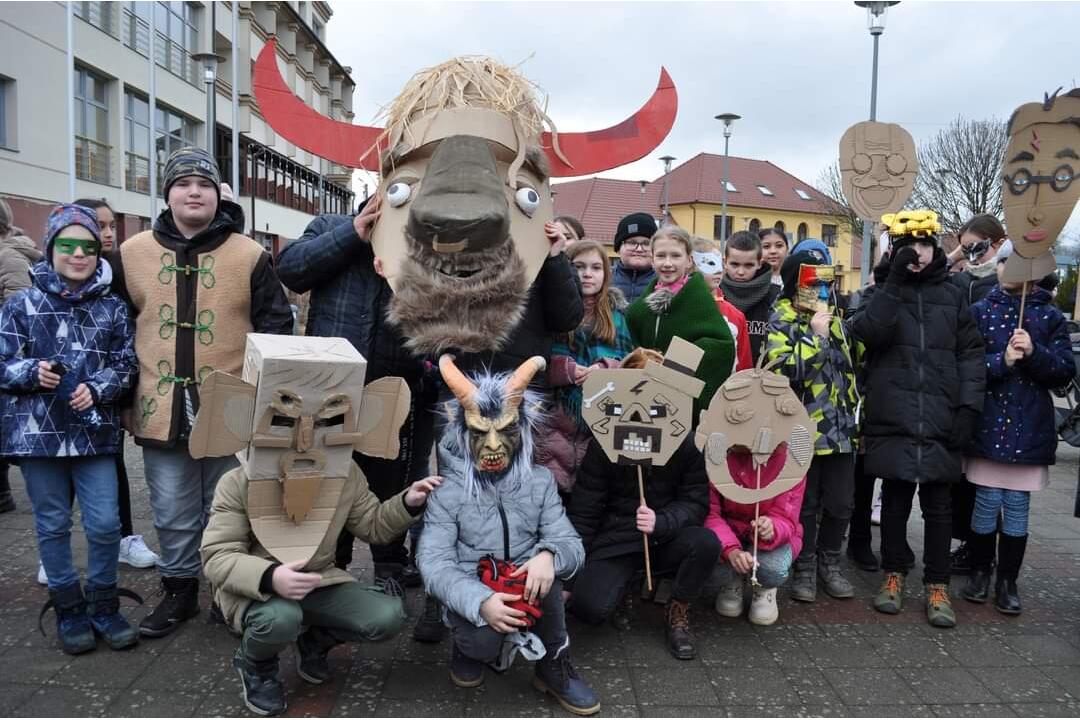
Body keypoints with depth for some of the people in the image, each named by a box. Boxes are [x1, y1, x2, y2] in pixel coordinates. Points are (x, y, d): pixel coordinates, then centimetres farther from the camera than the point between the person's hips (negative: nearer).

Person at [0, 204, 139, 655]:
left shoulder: (113, 308, 4)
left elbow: (127, 365, 5)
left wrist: (96, 388, -12)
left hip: (95, 432, 1)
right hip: (38, 432, 0)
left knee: (105, 524, 0)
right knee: (53, 525, 9)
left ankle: (103, 606, 20)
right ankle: (69, 610, 25)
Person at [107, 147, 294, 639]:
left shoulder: (249, 255, -3)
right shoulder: (132, 253, 4)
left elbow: (275, 326, -1)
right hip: (162, 409, 2)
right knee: (173, 514, 13)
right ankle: (179, 591, 32)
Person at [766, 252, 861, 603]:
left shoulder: (835, 319, 12)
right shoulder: (782, 322, -7)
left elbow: (855, 361, 24)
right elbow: (784, 371, -22)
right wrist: (815, 336, -21)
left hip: (840, 428, 6)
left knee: (840, 502, 11)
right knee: (805, 504, 5)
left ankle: (829, 561, 29)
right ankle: (804, 567, 20)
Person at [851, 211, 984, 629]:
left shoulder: (952, 296, 10)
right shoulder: (883, 292, 6)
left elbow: (970, 353, 8)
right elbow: (868, 333, -14)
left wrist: (969, 406, -3)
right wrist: (896, 283, -14)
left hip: (940, 421, 1)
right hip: (893, 418, -1)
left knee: (938, 504, 6)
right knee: (895, 499, 9)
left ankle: (937, 586, 18)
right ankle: (894, 574, 25)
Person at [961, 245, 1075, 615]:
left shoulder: (1050, 316, 4)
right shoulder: (980, 311, 3)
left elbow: (1066, 370, -1)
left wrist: (1034, 352, -17)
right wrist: (1002, 361, -18)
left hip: (1029, 429, 1)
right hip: (987, 425, 0)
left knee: (1017, 507, 5)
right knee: (986, 503, 4)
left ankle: (1007, 581, 19)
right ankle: (980, 572, 22)